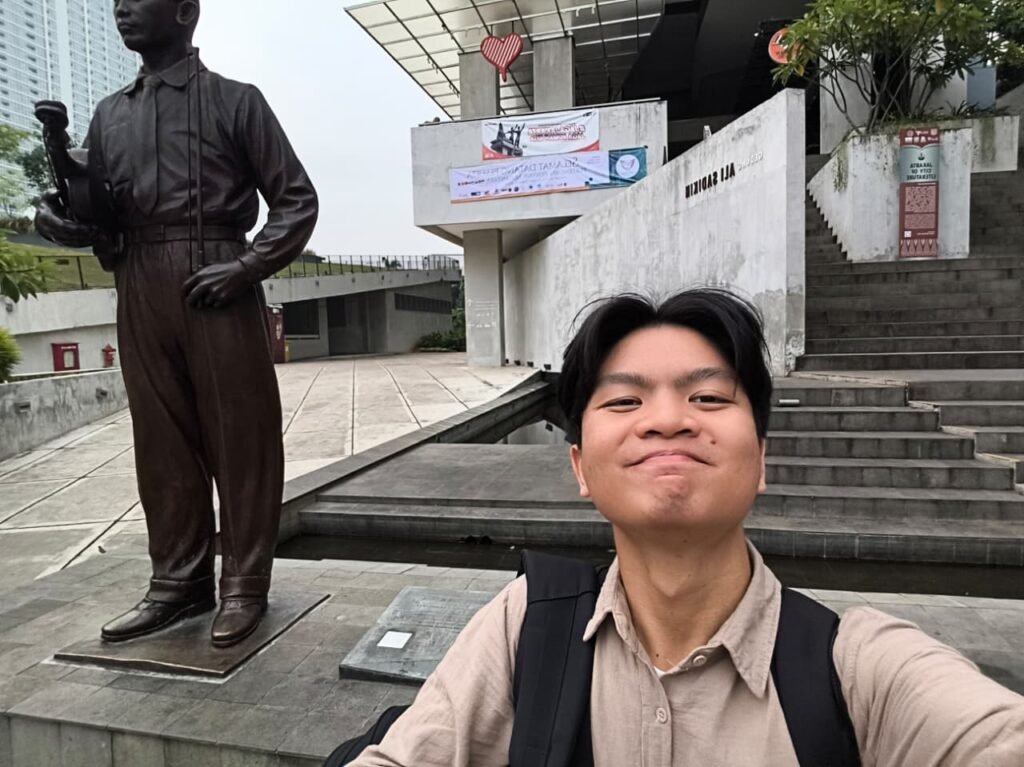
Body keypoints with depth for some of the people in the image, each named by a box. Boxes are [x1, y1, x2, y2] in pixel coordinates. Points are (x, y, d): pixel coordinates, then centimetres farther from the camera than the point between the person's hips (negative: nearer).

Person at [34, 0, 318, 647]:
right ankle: (179, 581, 19)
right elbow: (96, 214, 20)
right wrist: (61, 220, -3)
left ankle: (245, 584, 10)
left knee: (239, 440, -1)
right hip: (139, 293, 5)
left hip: (217, 288, -5)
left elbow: (297, 200, 0)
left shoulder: (235, 101, 6)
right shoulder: (110, 115, 20)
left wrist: (246, 267, -12)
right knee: (163, 444, 7)